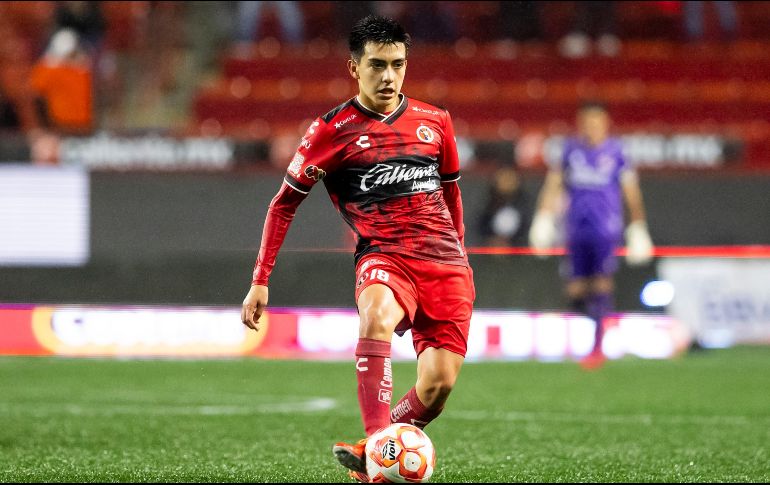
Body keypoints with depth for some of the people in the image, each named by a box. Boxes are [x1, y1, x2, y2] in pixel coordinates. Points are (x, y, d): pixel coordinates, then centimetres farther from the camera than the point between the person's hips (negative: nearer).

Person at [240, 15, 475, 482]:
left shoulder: (435, 122, 11)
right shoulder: (333, 130, 1)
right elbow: (285, 203, 8)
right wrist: (260, 281, 3)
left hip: (446, 262, 4)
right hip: (382, 255, -3)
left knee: (439, 382, -11)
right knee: (377, 315, -39)